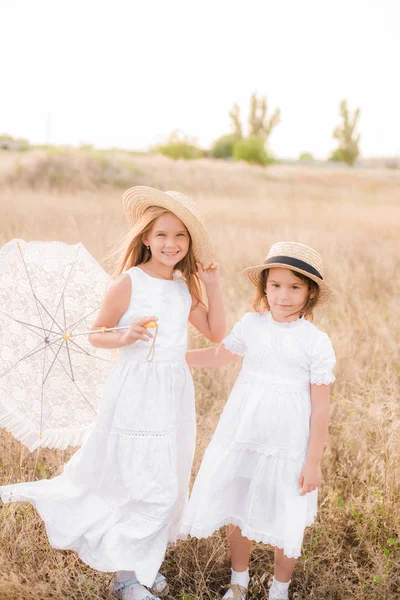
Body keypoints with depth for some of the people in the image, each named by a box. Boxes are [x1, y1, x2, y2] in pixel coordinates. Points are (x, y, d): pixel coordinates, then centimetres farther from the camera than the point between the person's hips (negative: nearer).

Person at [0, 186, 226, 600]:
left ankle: (140, 562, 35)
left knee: (167, 486, 15)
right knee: (153, 491, -5)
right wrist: (124, 337, -24)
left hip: (174, 395, 7)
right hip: (136, 395, -7)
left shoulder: (185, 288, 7)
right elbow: (96, 334, -4)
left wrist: (213, 285, 1)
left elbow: (216, 333, 10)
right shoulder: (129, 282, -11)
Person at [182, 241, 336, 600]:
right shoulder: (251, 325, -3)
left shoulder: (317, 343, -12)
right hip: (243, 436, 3)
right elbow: (217, 356, 14)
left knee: (287, 523, 8)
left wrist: (313, 462, -8)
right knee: (238, 513, 16)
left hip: (288, 445, -3)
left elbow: (320, 406, -9)